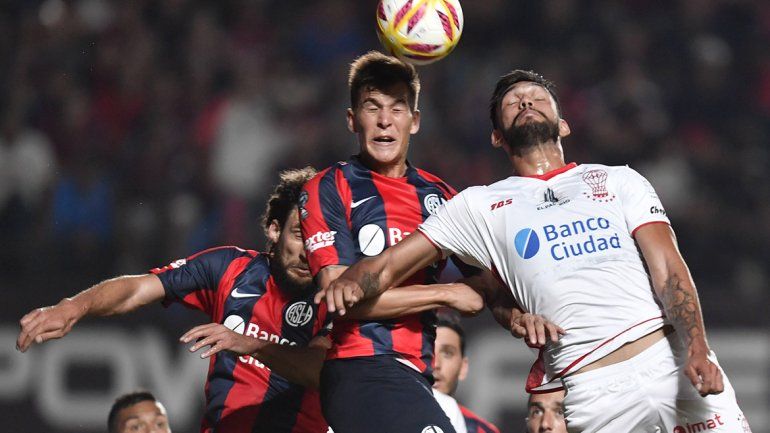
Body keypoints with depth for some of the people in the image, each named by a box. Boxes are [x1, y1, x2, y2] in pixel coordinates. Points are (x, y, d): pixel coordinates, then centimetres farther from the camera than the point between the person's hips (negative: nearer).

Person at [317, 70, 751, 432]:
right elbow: (391, 264, 14)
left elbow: (667, 266, 6)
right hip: (593, 390, -1)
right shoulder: (481, 205, 18)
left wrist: (696, 348, -10)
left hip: (671, 355, 1)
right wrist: (352, 281, -10)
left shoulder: (619, 180, 18)